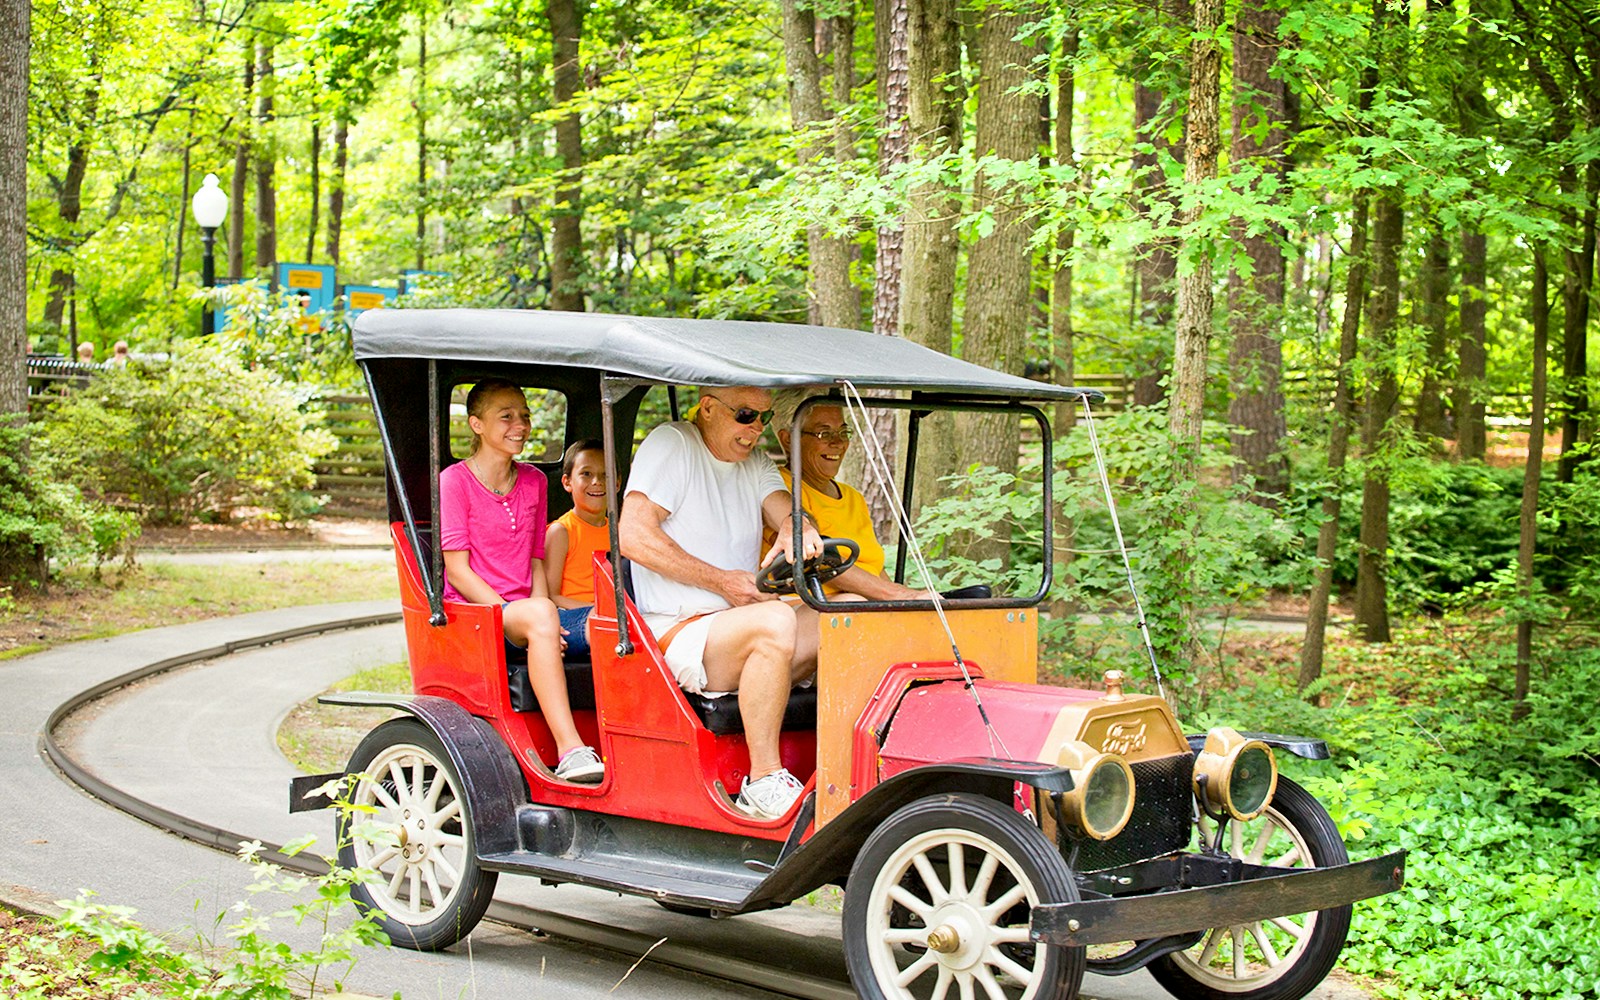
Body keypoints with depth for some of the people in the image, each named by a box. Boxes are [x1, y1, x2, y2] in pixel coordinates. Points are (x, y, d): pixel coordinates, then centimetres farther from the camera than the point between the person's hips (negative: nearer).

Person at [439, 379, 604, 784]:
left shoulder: (534, 481, 16)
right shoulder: (455, 480, -2)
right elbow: (457, 571, -8)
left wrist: (540, 626, -4)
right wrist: (530, 616, -18)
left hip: (518, 611, 5)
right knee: (540, 614, -37)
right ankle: (570, 751, -44)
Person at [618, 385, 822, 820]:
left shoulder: (755, 462, 19)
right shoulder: (670, 444, -3)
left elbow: (784, 509, 1)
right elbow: (634, 537, -15)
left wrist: (795, 529, -26)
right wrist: (722, 582, -17)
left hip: (740, 628, 7)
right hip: (674, 633, -7)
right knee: (775, 621, -35)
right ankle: (762, 783, -31)